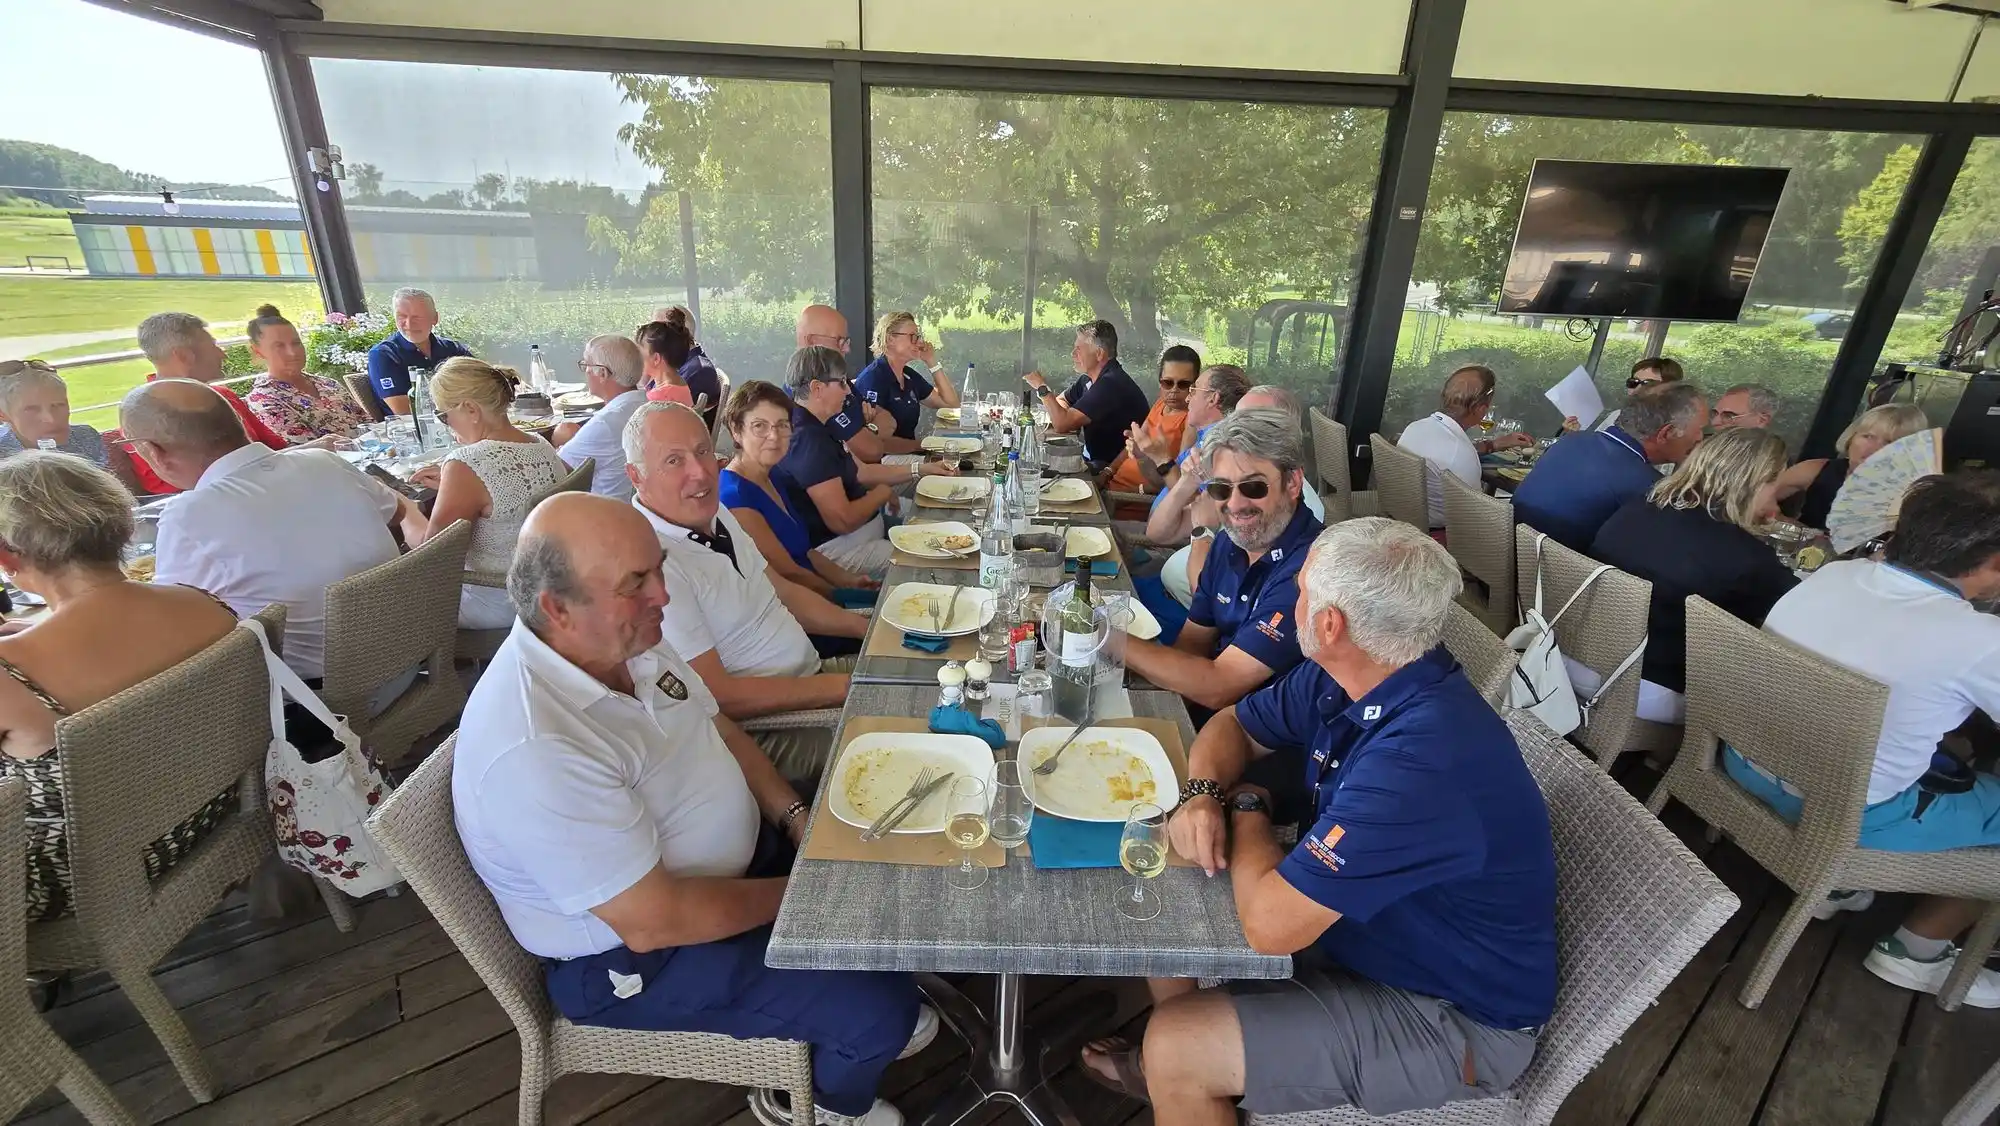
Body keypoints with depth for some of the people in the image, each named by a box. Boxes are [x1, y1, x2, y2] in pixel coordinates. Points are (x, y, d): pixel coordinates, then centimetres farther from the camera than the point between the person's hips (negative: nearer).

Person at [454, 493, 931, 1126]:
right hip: (633, 956, -8)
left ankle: (867, 1031, 37)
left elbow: (716, 727, 5)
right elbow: (654, 922, -30)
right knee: (881, 1008, -13)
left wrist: (796, 815, -7)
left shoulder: (624, 640, -10)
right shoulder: (536, 750, -36)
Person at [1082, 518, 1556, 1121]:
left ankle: (1175, 1075, 21)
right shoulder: (1346, 679, -9)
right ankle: (1171, 1072, 36)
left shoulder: (1421, 760, -37)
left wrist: (1247, 809, -16)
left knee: (1176, 1047, -15)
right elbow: (1233, 724, 7)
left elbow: (1268, 923, -34)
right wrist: (1203, 793, -14)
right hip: (1365, 923, 8)